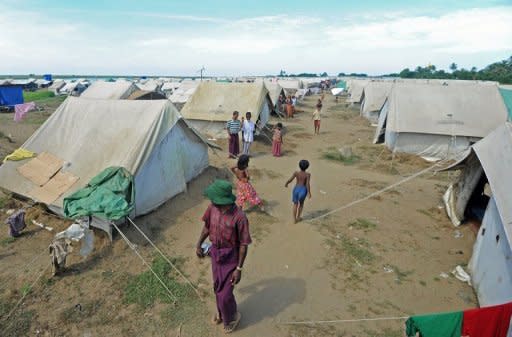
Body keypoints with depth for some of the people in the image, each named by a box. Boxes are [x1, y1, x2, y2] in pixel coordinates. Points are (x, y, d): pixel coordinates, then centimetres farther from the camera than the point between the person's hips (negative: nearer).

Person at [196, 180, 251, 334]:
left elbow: (243, 244, -22)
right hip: (216, 253, 6)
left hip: (231, 257, -6)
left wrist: (239, 269, -17)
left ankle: (232, 317, 37)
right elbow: (207, 226, 7)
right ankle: (221, 312, 52)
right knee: (217, 287, 23)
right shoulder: (212, 208, -14)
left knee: (225, 293, 5)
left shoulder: (239, 217, -32)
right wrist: (199, 244, 6)